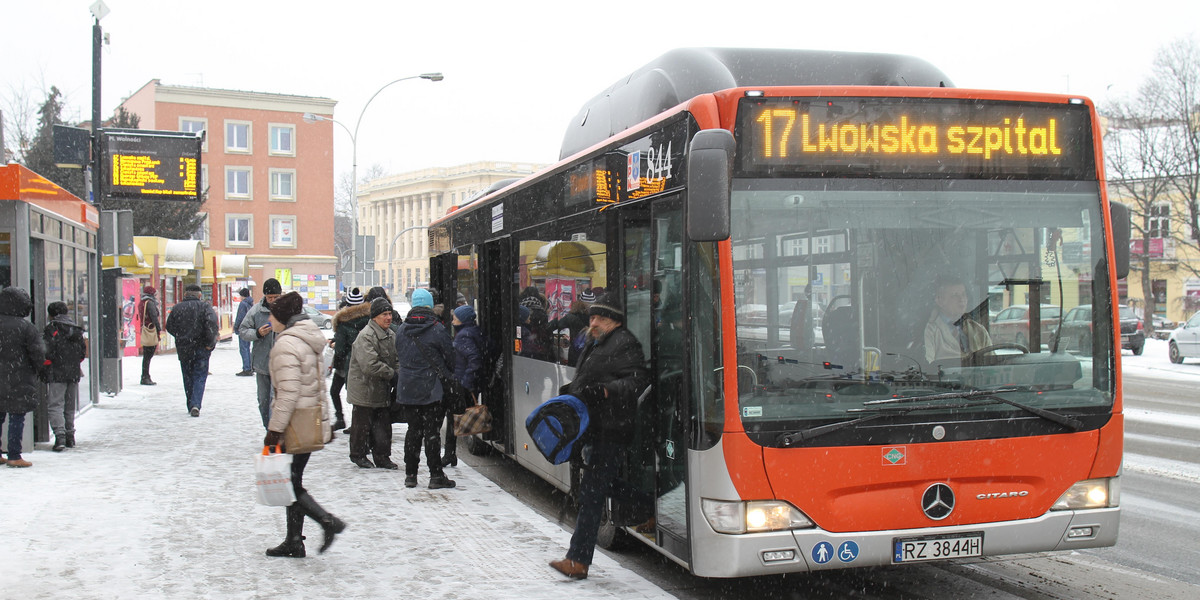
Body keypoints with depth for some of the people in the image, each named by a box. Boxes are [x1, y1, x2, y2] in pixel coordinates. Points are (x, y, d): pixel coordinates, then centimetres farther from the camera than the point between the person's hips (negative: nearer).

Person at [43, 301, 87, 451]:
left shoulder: (51, 328, -8)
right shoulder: (76, 329, 12)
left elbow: (47, 351, -15)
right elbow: (83, 352, 13)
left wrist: (45, 366, -2)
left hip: (56, 374, -6)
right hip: (74, 373, 6)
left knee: (55, 405, -7)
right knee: (70, 407, 15)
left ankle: (60, 436, -20)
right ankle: (70, 436, 19)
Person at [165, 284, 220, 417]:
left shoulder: (177, 308, 3)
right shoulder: (205, 306, -6)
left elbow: (170, 327, 7)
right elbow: (212, 324, -19)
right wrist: (210, 343, -12)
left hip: (183, 349, 3)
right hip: (201, 348, -2)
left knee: (188, 378, 15)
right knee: (200, 377, 2)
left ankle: (191, 405, 18)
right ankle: (196, 404, -15)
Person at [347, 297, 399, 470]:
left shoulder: (391, 335, 10)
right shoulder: (366, 336, -20)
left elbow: (394, 359, 22)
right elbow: (370, 365, -28)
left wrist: (393, 373, 2)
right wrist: (391, 373, -18)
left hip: (383, 390, 8)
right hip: (365, 389, -8)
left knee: (383, 424, 11)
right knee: (362, 423, 5)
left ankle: (382, 457, 21)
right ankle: (358, 455, 20)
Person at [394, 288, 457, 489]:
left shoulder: (402, 330, 6)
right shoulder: (436, 329, -10)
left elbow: (399, 356, 15)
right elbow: (450, 357, -4)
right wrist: (448, 374, 14)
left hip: (408, 388, 5)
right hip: (432, 389, -5)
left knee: (413, 429, 12)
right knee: (432, 430, -3)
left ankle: (410, 474, 15)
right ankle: (436, 476, 0)